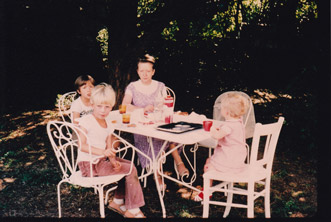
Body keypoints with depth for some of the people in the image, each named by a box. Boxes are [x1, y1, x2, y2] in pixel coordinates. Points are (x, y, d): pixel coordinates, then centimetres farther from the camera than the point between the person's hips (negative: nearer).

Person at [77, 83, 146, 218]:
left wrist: (113, 160, -14)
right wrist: (102, 152, -34)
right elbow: (82, 146, -22)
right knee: (130, 170, -13)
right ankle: (133, 210, -1)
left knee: (130, 165, 8)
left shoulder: (108, 124, 10)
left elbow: (109, 148, 6)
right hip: (89, 164, -8)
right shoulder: (86, 121, -13)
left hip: (102, 160, 8)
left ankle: (118, 201, 17)